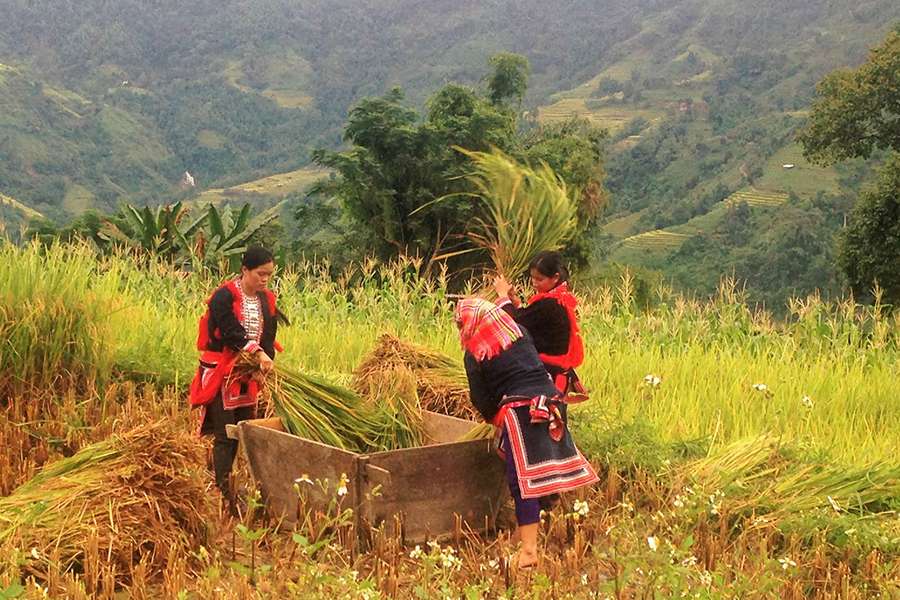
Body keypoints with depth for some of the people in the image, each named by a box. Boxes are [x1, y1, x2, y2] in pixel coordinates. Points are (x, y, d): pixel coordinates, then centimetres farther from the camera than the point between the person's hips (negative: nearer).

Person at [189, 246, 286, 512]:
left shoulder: (266, 299, 7)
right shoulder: (224, 297, -14)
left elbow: (269, 336, 3)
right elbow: (232, 331, -23)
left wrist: (265, 362, -13)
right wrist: (258, 353, -33)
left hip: (248, 376, 7)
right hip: (221, 373, -7)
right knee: (224, 435, -7)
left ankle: (220, 481, 20)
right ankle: (224, 494, -5)